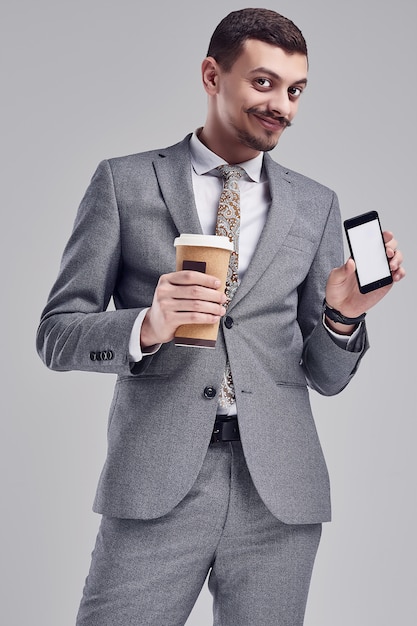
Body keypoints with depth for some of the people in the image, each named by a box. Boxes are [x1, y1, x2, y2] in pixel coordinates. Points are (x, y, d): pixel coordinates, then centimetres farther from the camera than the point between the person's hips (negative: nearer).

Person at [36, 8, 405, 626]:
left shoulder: (316, 205, 11)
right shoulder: (124, 182, 5)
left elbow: (325, 376, 13)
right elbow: (57, 334, 3)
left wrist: (342, 314, -9)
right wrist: (147, 327, -16)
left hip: (280, 488, 2)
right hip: (157, 482, -2)